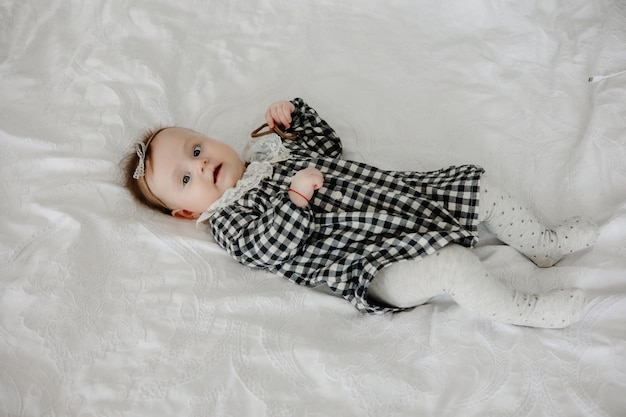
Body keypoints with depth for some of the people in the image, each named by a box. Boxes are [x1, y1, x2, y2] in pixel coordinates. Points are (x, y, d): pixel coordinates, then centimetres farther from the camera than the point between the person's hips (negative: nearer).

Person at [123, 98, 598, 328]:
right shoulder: (229, 221, -3)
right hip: (375, 266, -8)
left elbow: (328, 146, 29)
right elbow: (268, 246, -21)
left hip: (410, 197, 8)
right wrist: (295, 196, -33)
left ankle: (542, 243, 27)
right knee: (455, 265, -30)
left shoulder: (272, 147, 20)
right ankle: (525, 310, -5)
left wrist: (294, 113, 17)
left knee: (477, 182, 8)